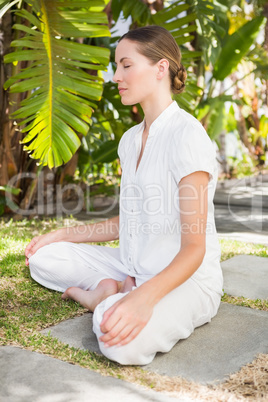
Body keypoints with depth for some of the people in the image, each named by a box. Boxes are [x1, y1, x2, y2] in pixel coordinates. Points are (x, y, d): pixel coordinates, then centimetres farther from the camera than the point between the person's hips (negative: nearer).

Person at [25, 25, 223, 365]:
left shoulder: (186, 134, -17)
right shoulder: (131, 139, 10)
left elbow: (193, 248, -21)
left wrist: (144, 297, -37)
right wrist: (64, 234, 10)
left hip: (186, 278, -8)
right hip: (134, 268, 8)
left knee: (126, 342, -37)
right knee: (43, 257, 3)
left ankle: (101, 296, -8)